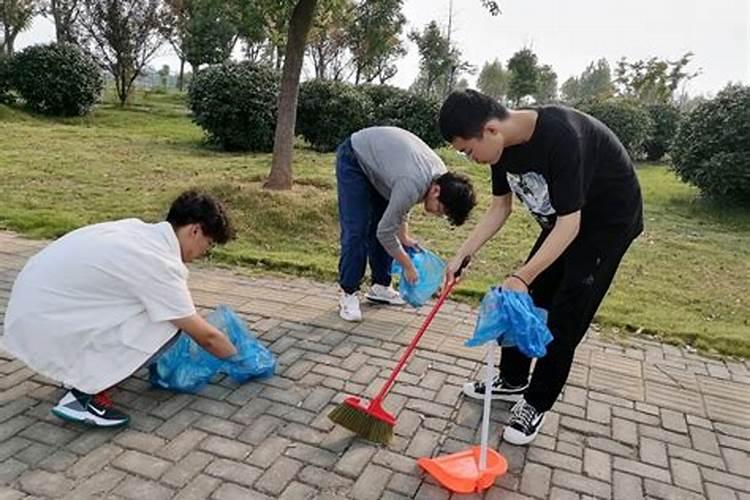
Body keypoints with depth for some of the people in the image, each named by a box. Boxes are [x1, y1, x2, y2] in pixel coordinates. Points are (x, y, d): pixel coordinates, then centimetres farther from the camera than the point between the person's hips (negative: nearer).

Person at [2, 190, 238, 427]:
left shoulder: (137, 229, 4)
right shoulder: (160, 264, -20)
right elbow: (206, 337, -10)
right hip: (42, 324, -9)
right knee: (166, 323, -13)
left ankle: (80, 370, 17)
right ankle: (85, 395, -5)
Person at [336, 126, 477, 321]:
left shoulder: (441, 175, -12)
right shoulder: (413, 186, -37)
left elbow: (400, 204, 5)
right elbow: (385, 232, -26)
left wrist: (404, 236, 0)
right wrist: (408, 266, -15)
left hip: (377, 154, 8)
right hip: (353, 159, -8)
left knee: (379, 225, 5)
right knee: (356, 231, -13)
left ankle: (380, 286, 15)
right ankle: (348, 294, -3)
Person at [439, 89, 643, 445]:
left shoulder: (560, 136, -36)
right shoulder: (503, 144, -11)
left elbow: (569, 224, -34)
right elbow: (500, 207, 0)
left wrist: (521, 277, -39)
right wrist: (461, 256, -6)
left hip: (610, 219, -7)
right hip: (565, 217, 8)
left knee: (565, 314, -7)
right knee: (529, 299, 8)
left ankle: (537, 403, 9)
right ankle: (512, 381, 25)